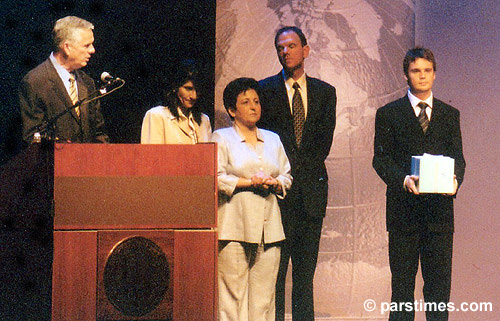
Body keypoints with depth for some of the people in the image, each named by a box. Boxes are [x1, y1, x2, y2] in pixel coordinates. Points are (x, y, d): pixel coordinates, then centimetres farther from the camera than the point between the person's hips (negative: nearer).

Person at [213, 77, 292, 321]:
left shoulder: (272, 139, 20)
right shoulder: (222, 139, 5)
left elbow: (286, 176, 20)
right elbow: (216, 178, -5)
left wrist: (274, 184, -2)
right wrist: (249, 183, -13)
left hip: (268, 225, 4)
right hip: (235, 226, -4)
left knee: (264, 291, 1)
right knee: (233, 289, -8)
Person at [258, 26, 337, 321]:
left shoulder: (325, 92, 12)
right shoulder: (265, 89, 5)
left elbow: (324, 141, 8)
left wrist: (301, 169, -2)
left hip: (311, 189, 3)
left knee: (306, 269, 4)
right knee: (275, 268, -5)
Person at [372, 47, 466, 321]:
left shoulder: (450, 115, 14)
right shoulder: (388, 114, 6)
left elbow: (458, 157, 10)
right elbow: (381, 158, 0)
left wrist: (455, 179, -13)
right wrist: (403, 179, -18)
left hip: (439, 208, 2)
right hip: (403, 206, -2)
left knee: (439, 281, 2)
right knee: (402, 280, 3)